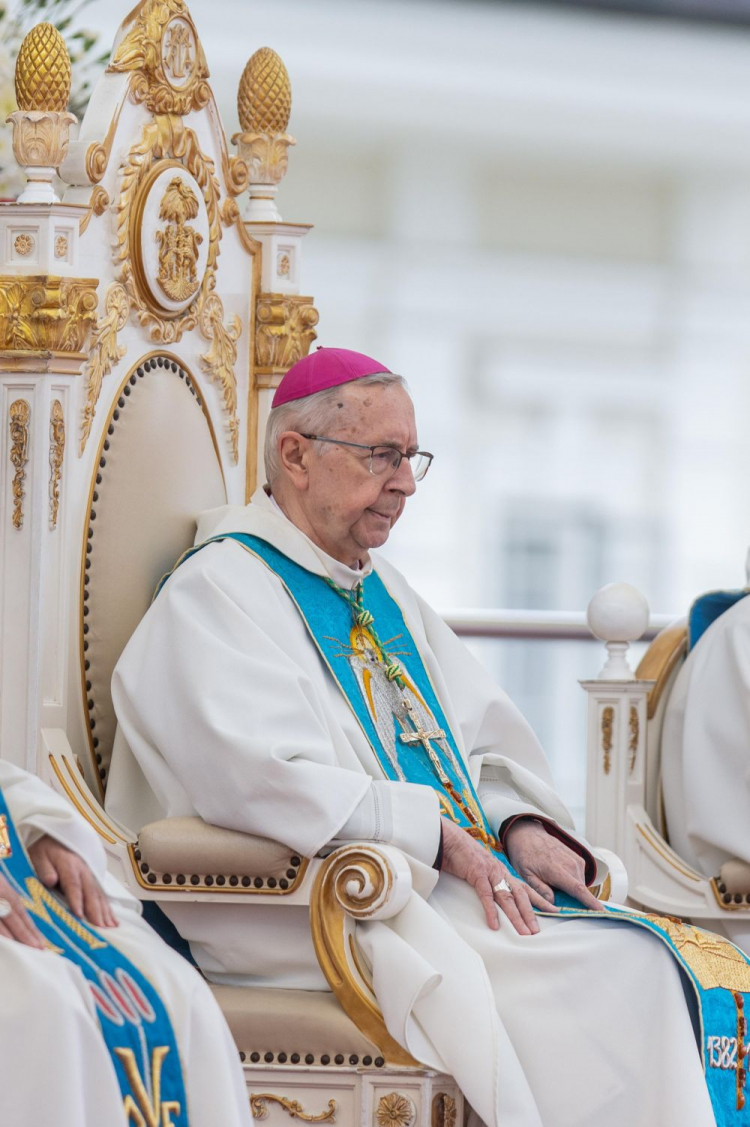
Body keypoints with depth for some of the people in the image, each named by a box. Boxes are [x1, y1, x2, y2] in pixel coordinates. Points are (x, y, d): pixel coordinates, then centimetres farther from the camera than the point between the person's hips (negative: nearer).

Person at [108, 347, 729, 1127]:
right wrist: (439, 839, -18)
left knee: (641, 960, -19)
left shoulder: (383, 593, 25)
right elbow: (268, 782, -18)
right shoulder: (218, 591, -4)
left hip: (459, 880, 8)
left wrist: (518, 824, 0)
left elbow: (484, 735, 23)